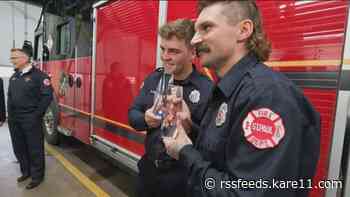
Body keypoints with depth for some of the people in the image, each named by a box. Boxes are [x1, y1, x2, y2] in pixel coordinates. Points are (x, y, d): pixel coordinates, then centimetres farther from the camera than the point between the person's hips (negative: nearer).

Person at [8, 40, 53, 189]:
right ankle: (26, 172, 34)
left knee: (35, 149, 3)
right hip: (15, 120, 8)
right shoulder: (14, 77, 12)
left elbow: (47, 96, -16)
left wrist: (36, 115, -14)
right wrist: (10, 115, 9)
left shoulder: (38, 75, -11)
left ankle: (37, 176, 17)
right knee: (19, 148, 17)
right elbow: (10, 97, 17)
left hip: (31, 120, -7)